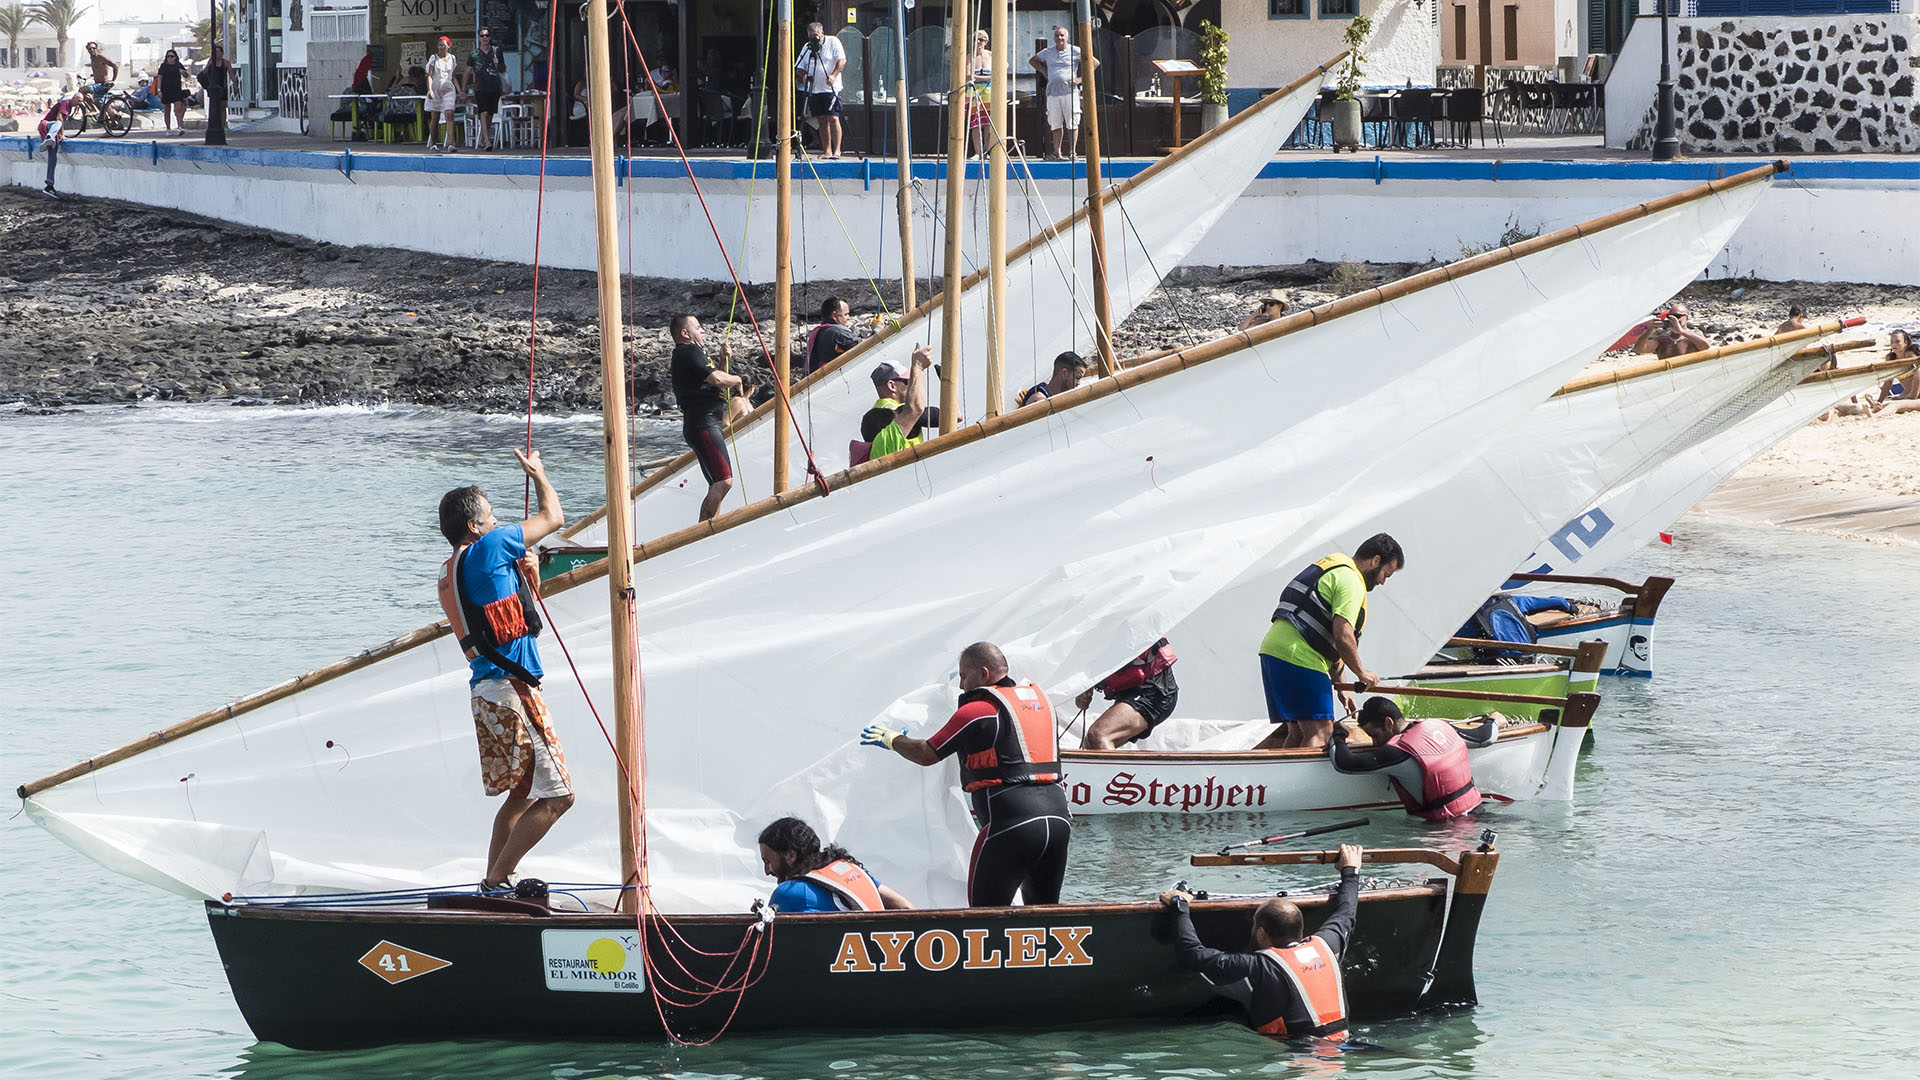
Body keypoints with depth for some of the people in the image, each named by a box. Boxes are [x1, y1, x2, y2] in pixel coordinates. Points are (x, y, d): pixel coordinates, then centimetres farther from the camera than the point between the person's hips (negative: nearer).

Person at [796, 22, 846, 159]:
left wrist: (833, 75, -22)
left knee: (833, 118, -12)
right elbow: (800, 67, 14)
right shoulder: (807, 47, 12)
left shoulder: (833, 42, -1)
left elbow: (842, 60, -8)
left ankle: (836, 150, -11)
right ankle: (827, 151, 8)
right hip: (814, 90, 5)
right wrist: (804, 75, -9)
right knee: (822, 121, 5)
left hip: (831, 89, -5)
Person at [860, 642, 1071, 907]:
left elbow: (926, 755, 2)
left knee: (984, 913, -1)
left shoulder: (978, 710, -4)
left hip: (1013, 823, -7)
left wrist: (892, 738, 21)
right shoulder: (1039, 697, 16)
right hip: (1059, 819, 7)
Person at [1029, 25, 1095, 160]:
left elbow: (1095, 63, 4)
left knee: (1072, 123, -6)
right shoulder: (1047, 53, 14)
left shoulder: (1075, 51, 3)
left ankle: (1072, 151, 0)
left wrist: (1081, 79, -2)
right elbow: (1032, 61, 31)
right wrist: (1044, 72, 15)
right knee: (1055, 124, 5)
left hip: (1069, 92, -4)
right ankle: (1056, 152, 9)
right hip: (1052, 92, 4)